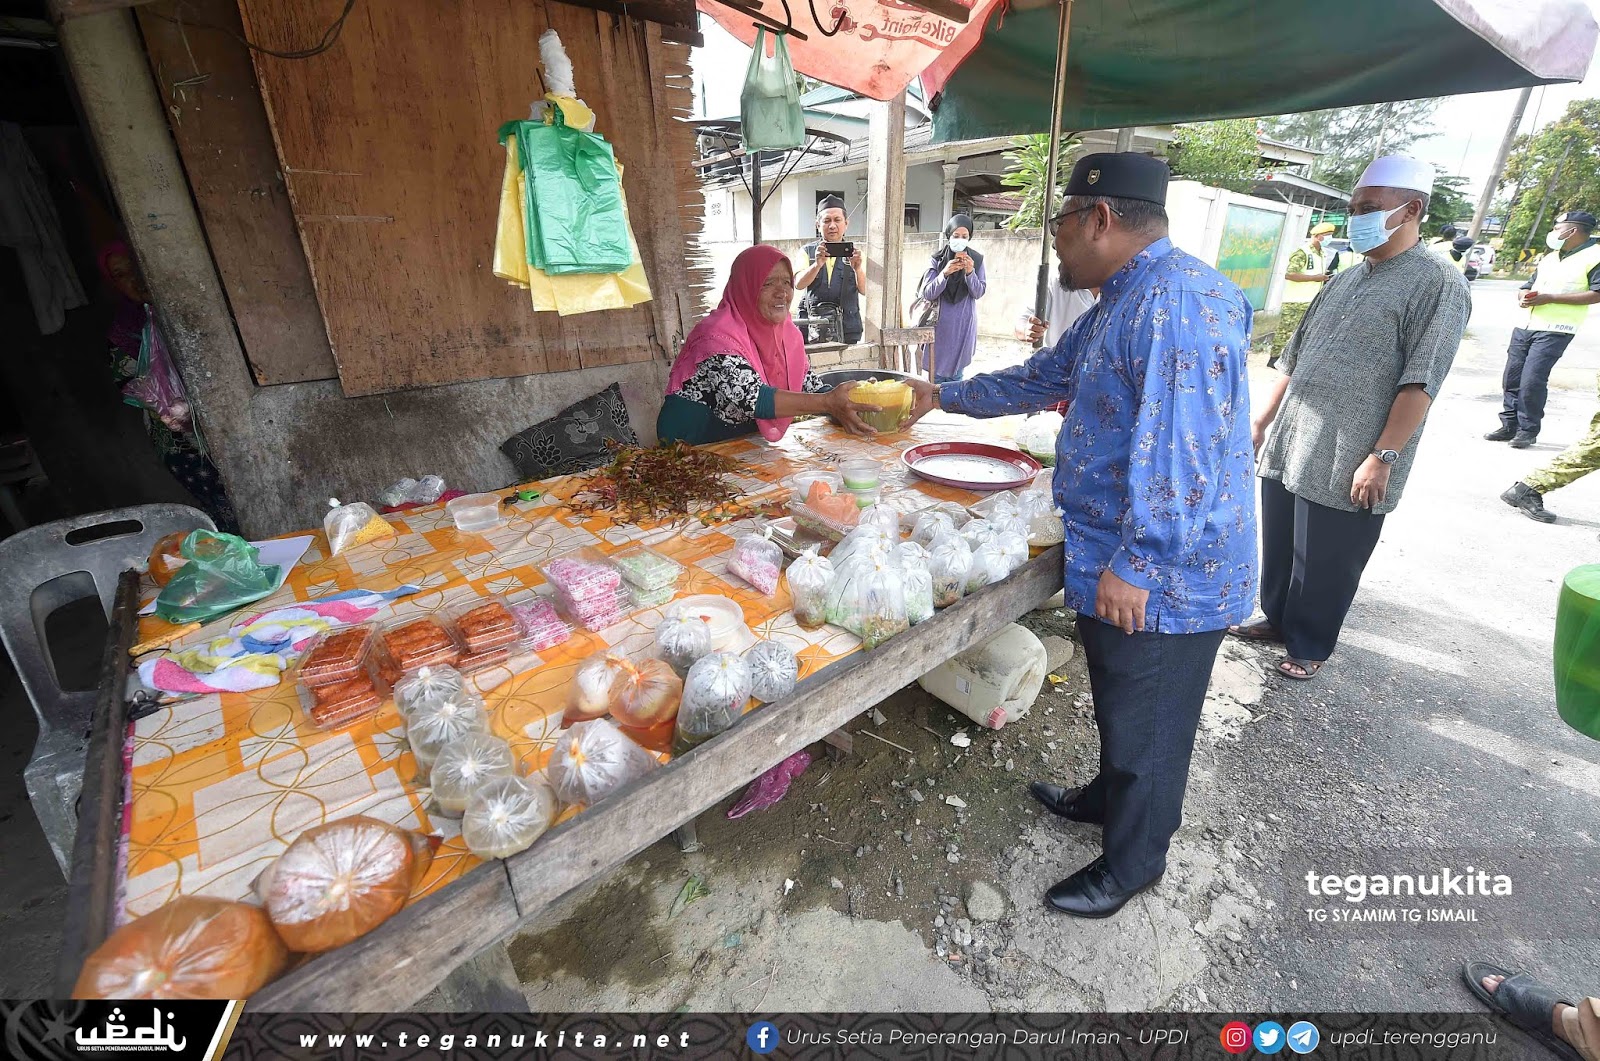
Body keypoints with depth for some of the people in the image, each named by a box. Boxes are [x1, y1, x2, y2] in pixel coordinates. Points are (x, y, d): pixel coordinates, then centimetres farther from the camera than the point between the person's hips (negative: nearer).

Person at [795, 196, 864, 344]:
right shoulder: (807, 251, 10)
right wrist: (817, 264, -25)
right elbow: (798, 285, -7)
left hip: (848, 329, 1)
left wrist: (858, 269, -24)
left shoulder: (854, 252, 10)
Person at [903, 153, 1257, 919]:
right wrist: (946, 398, 26)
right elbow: (1043, 378, 23)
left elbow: (1179, 453, -29)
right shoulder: (1124, 300, 13)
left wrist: (1134, 565, -26)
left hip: (1158, 578, -9)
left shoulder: (1176, 300, -22)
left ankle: (1133, 863, 33)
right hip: (1115, 561, 10)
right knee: (1119, 706, 26)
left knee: (1144, 725, 11)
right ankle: (1109, 798, 49)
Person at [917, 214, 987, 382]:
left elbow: (979, 292, -3)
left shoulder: (977, 260, 4)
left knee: (957, 372, 6)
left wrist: (970, 272, -20)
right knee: (936, 370, -1)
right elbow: (927, 294, -9)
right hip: (940, 325, -1)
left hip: (964, 326, 1)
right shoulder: (937, 260, -1)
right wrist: (944, 273, -24)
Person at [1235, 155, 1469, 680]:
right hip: (1288, 446, 7)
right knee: (1279, 546, 16)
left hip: (1348, 464, -6)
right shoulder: (1344, 281, 15)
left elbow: (1420, 383, -14)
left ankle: (1309, 645, 24)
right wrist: (1262, 421, 15)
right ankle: (1276, 618, 35)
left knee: (1325, 564, 6)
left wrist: (1381, 458, -20)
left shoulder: (1438, 282, -7)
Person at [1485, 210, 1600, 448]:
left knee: (1531, 381, -12)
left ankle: (1528, 430, -1)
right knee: (1511, 378, 5)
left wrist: (1550, 298, -17)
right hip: (1525, 326, 7)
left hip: (1555, 331, -7)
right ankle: (1509, 425, 12)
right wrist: (1524, 297, -2)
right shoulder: (1549, 258, 19)